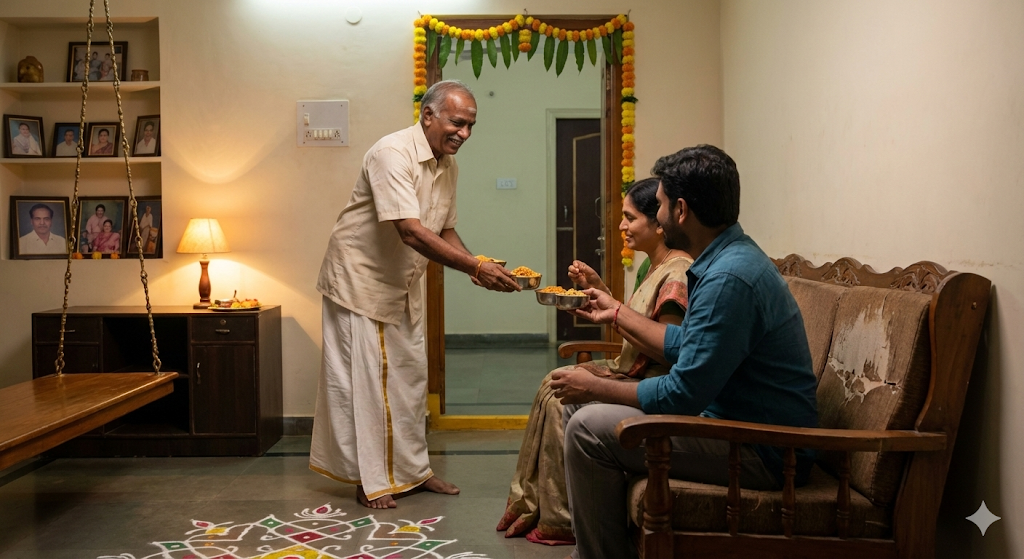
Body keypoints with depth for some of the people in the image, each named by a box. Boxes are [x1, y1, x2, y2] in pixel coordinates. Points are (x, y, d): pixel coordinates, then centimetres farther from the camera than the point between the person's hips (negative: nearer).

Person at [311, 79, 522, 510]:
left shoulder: (448, 165, 2)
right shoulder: (393, 153, -25)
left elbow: (445, 230, 9)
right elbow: (411, 232, -35)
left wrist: (475, 268, -10)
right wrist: (475, 267, -37)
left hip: (403, 284, 9)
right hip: (360, 277, -8)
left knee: (410, 375, 13)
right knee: (362, 378, -2)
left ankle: (411, 469, 25)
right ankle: (370, 481, 9)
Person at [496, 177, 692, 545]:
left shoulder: (678, 276, -22)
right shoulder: (652, 267, 12)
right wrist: (598, 286, 7)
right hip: (630, 371, 11)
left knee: (562, 401, -15)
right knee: (553, 382, 6)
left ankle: (562, 520, 1)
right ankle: (530, 503, 11)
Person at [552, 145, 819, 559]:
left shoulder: (729, 278, -24)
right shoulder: (726, 258, 9)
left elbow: (682, 396, -23)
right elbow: (688, 345, 21)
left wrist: (594, 388, -10)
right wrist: (617, 313, 27)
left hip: (764, 453, -11)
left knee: (589, 427, -19)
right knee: (579, 406, 10)